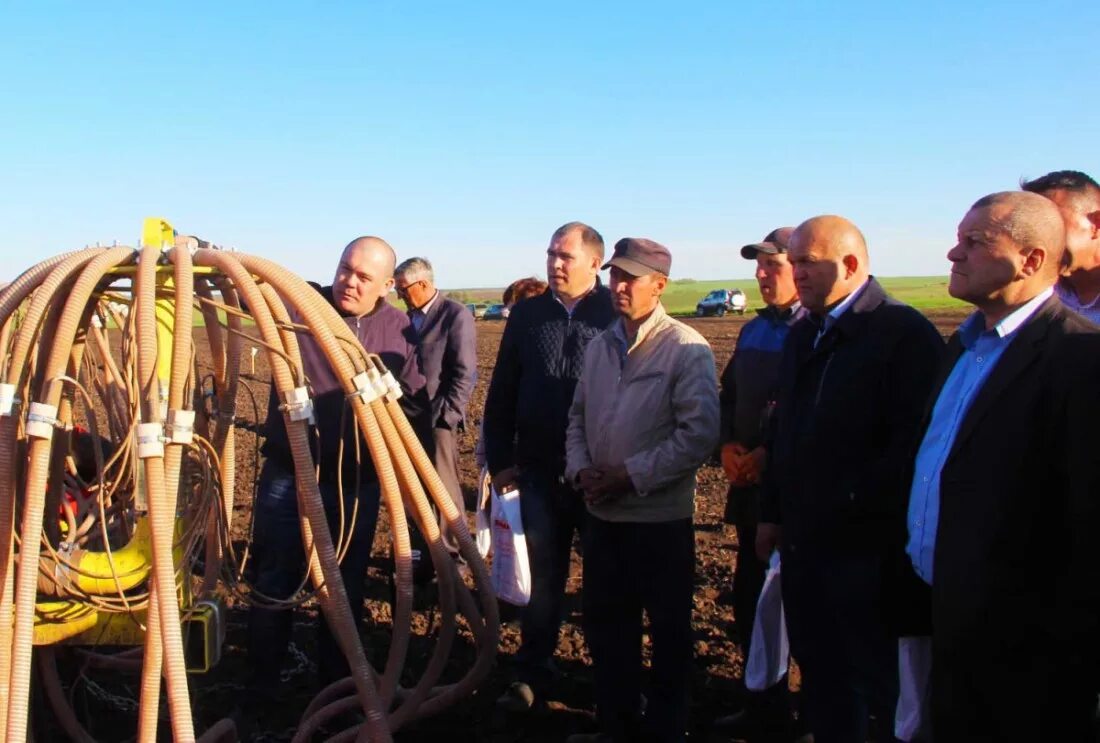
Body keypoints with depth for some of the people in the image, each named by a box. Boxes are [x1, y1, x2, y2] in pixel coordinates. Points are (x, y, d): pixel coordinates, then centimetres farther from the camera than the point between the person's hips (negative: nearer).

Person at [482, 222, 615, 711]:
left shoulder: (616, 314, -5)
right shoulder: (528, 313, 6)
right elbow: (502, 393, 9)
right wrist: (499, 460, 5)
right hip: (539, 471, 2)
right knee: (541, 576, 10)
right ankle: (532, 671, 22)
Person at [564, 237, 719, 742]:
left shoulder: (686, 349, -12)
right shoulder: (599, 347, 10)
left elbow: (700, 433, -18)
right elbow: (578, 417, 16)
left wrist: (631, 475, -18)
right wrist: (580, 469, -3)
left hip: (660, 519, -6)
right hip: (602, 516, 6)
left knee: (668, 634, 9)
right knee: (606, 626, 16)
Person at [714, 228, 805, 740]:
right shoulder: (753, 330, 14)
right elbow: (729, 396, 17)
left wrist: (770, 456, -16)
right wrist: (729, 446, 1)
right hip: (750, 486, 8)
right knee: (750, 602, 14)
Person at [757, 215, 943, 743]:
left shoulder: (905, 332, -14)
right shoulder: (804, 334, 12)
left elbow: (913, 439, -20)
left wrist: (853, 503, -18)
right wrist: (773, 512, 15)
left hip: (865, 544, -7)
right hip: (804, 539, 7)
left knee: (880, 678, 6)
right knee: (820, 672, 18)